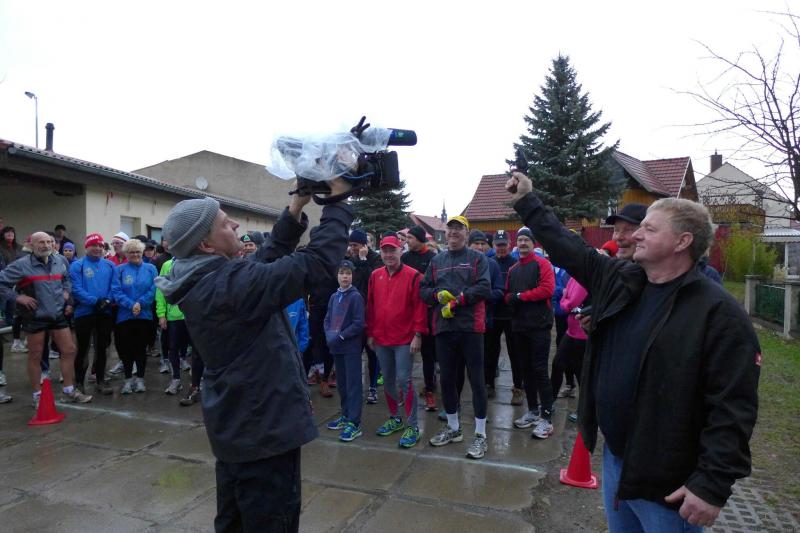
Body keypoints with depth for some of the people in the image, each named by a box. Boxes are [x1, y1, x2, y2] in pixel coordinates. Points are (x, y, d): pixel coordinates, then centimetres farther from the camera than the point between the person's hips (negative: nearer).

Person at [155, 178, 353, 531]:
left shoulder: (203, 282, 3)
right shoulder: (230, 282, -27)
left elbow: (271, 257, 9)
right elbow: (317, 262, -27)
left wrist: (296, 208, 1)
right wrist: (337, 200, -17)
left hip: (233, 425, 10)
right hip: (263, 425, -10)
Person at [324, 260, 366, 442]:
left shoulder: (356, 296, -9)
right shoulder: (334, 296, 10)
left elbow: (359, 324, -14)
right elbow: (327, 319, 12)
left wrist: (340, 336, -15)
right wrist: (329, 335, -5)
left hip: (352, 346, -6)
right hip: (336, 346, 6)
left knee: (353, 384, -3)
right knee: (342, 383, 15)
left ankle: (354, 423, 2)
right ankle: (346, 416, 28)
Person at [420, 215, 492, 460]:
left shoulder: (477, 258, 3)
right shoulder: (436, 261, 14)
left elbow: (484, 288, -10)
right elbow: (423, 290, 13)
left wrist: (457, 300, -15)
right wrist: (438, 294, -8)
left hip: (471, 327, -4)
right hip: (443, 327, 4)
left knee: (476, 380, 0)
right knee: (447, 378, 12)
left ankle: (480, 435, 12)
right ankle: (453, 427, 30)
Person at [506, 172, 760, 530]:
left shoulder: (718, 312, -17)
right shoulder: (618, 280, 2)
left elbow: (733, 407, -20)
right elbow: (567, 248, 10)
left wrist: (713, 485, -22)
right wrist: (526, 201, 12)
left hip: (668, 483, -6)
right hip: (614, 459, 7)